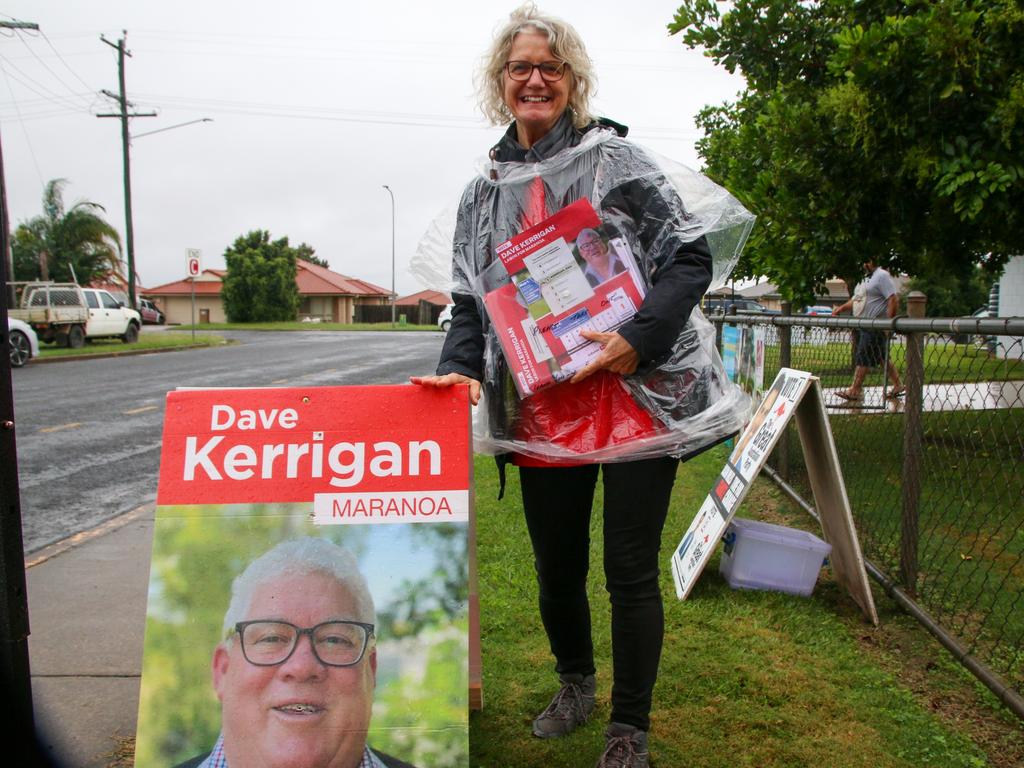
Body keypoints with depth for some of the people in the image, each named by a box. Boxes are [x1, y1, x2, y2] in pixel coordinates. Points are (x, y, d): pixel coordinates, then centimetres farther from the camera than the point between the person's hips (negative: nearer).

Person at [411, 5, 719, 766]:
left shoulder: (616, 158, 2)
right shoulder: (483, 193, 13)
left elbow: (689, 257, -4)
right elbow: (469, 301, 13)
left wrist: (640, 338, -18)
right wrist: (461, 368, -6)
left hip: (635, 398, -4)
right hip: (543, 411, 4)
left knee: (630, 572, 4)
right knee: (557, 569, 16)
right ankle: (576, 683, 45)